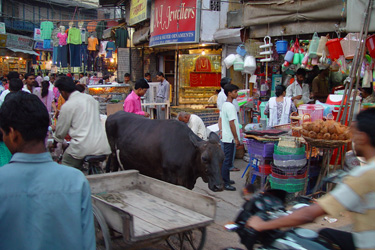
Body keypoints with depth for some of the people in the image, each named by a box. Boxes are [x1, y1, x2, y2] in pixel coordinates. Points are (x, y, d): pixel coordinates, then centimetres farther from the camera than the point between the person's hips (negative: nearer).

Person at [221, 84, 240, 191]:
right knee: (227, 160, -5)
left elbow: (221, 119, 17)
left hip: (225, 137, 10)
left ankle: (226, 179, 28)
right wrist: (236, 138, -17)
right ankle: (225, 183, 0)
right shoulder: (230, 106, -19)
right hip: (230, 137, -10)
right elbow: (232, 123, -21)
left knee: (226, 159, 18)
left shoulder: (224, 105, 11)